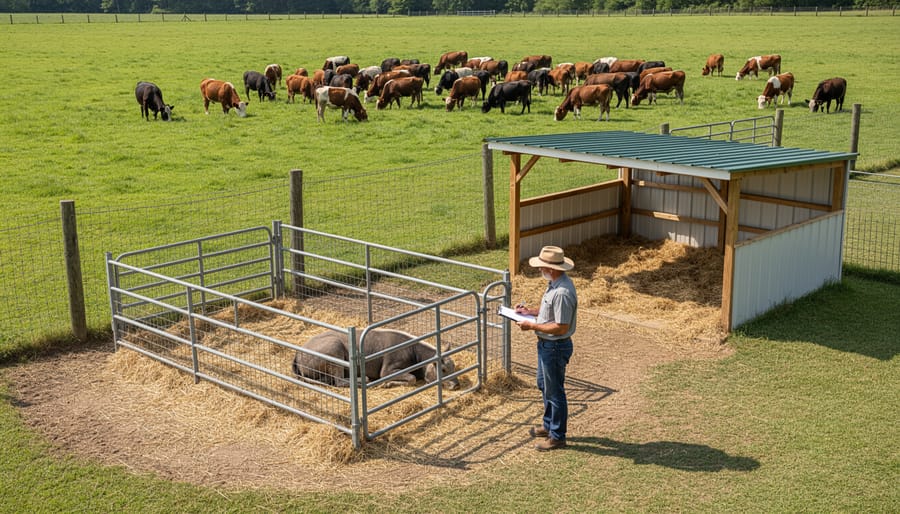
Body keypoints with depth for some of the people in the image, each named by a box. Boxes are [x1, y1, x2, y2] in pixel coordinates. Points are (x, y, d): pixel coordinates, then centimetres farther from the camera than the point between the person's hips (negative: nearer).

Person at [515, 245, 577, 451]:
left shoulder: (562, 292, -30)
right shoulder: (555, 283, 3)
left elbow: (561, 327, -29)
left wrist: (532, 326, -22)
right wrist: (531, 311, 7)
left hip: (555, 347, -11)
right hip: (546, 344, 11)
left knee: (554, 391, 4)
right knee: (544, 385, 24)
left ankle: (557, 436, 20)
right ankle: (549, 425, 41)